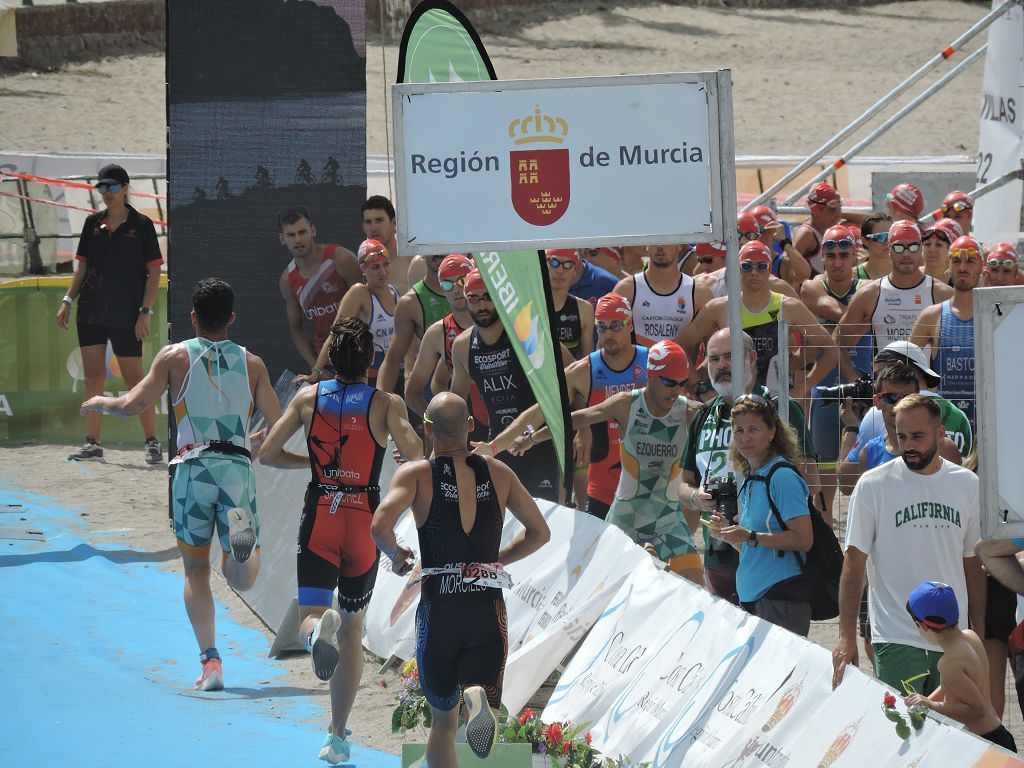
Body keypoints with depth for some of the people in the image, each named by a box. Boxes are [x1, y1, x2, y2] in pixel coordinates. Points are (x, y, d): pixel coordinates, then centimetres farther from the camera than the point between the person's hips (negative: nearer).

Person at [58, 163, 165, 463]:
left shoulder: (141, 225, -2)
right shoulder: (93, 223, 10)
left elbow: (154, 271, -4)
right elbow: (83, 266, 16)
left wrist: (145, 311, -12)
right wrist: (67, 301, 7)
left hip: (126, 315, -4)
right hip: (91, 312, 4)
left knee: (134, 377, -4)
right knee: (93, 376, 4)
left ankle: (152, 442, 3)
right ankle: (93, 443, 8)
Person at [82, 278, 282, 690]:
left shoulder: (175, 357, 5)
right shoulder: (251, 363, 11)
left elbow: (133, 404, -3)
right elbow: (278, 427, 7)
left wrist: (100, 403, 18)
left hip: (194, 469, -1)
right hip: (238, 467, 1)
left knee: (196, 570, 13)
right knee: (241, 580, 8)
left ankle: (210, 660, 0)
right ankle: (242, 536, -27)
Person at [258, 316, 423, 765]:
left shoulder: (308, 398, 3)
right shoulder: (387, 404, -4)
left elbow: (267, 454, 3)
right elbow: (414, 456, -17)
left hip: (319, 520, 0)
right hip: (365, 522, 0)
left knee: (309, 620, -4)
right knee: (352, 631, 15)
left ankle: (319, 628, -44)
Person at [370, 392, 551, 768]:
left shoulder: (416, 475, -2)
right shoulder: (499, 473, 7)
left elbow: (380, 526, -18)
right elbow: (539, 532, 11)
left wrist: (397, 555, 2)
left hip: (438, 610, -1)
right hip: (489, 609, 1)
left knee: (443, 723, 16)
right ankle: (478, 697, -38)